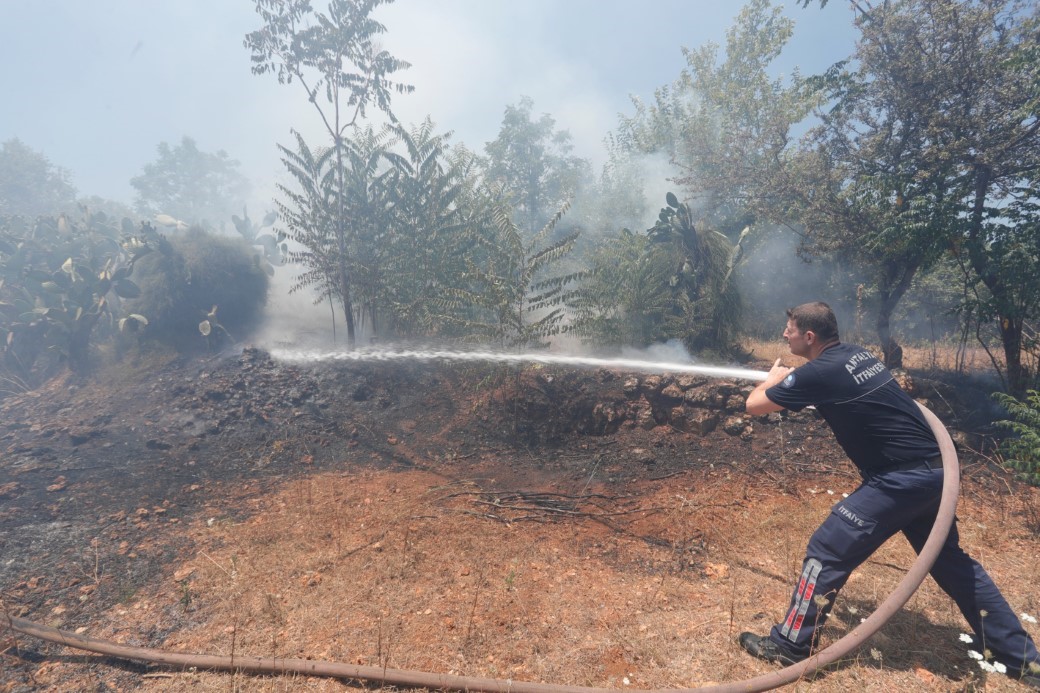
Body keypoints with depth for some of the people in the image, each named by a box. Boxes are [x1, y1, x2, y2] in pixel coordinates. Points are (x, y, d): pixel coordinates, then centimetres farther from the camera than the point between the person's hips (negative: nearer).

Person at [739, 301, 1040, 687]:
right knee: (950, 561, 25)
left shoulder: (819, 372, -18)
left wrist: (773, 380, 11)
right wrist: (788, 383, 19)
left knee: (827, 552, -2)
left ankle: (790, 646, 7)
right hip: (933, 471, 9)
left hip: (901, 479, -9)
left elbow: (754, 405, -9)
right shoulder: (856, 354, 8)